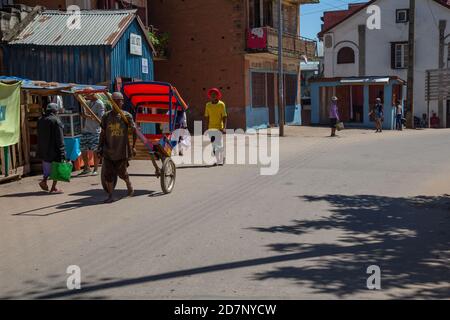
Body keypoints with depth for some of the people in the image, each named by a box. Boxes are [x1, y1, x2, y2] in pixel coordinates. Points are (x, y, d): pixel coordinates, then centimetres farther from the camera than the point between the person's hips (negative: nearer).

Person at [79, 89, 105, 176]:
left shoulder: (99, 104, -8)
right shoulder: (88, 102, 14)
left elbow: (100, 118, -15)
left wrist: (89, 116, -21)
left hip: (95, 131, -8)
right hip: (85, 130, 8)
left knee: (95, 151, -3)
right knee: (83, 150, 9)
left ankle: (95, 169, 7)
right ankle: (87, 168, 22)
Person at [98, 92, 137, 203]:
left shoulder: (126, 116, -6)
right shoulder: (106, 116, 2)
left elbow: (134, 131, -1)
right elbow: (103, 133, 9)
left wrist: (133, 147, -4)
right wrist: (100, 147, 4)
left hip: (122, 150, -2)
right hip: (108, 151, 2)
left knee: (121, 172, 8)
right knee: (108, 174, 0)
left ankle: (129, 185, 39)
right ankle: (110, 196, 12)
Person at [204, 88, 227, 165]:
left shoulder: (221, 104, -3)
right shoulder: (208, 105, 8)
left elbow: (224, 117, -5)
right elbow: (206, 117, 12)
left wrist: (224, 127, -14)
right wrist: (207, 127, 8)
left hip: (219, 128, -4)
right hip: (210, 128, 4)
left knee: (219, 144, -5)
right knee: (213, 145, 5)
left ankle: (221, 160, 5)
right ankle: (217, 160, 14)